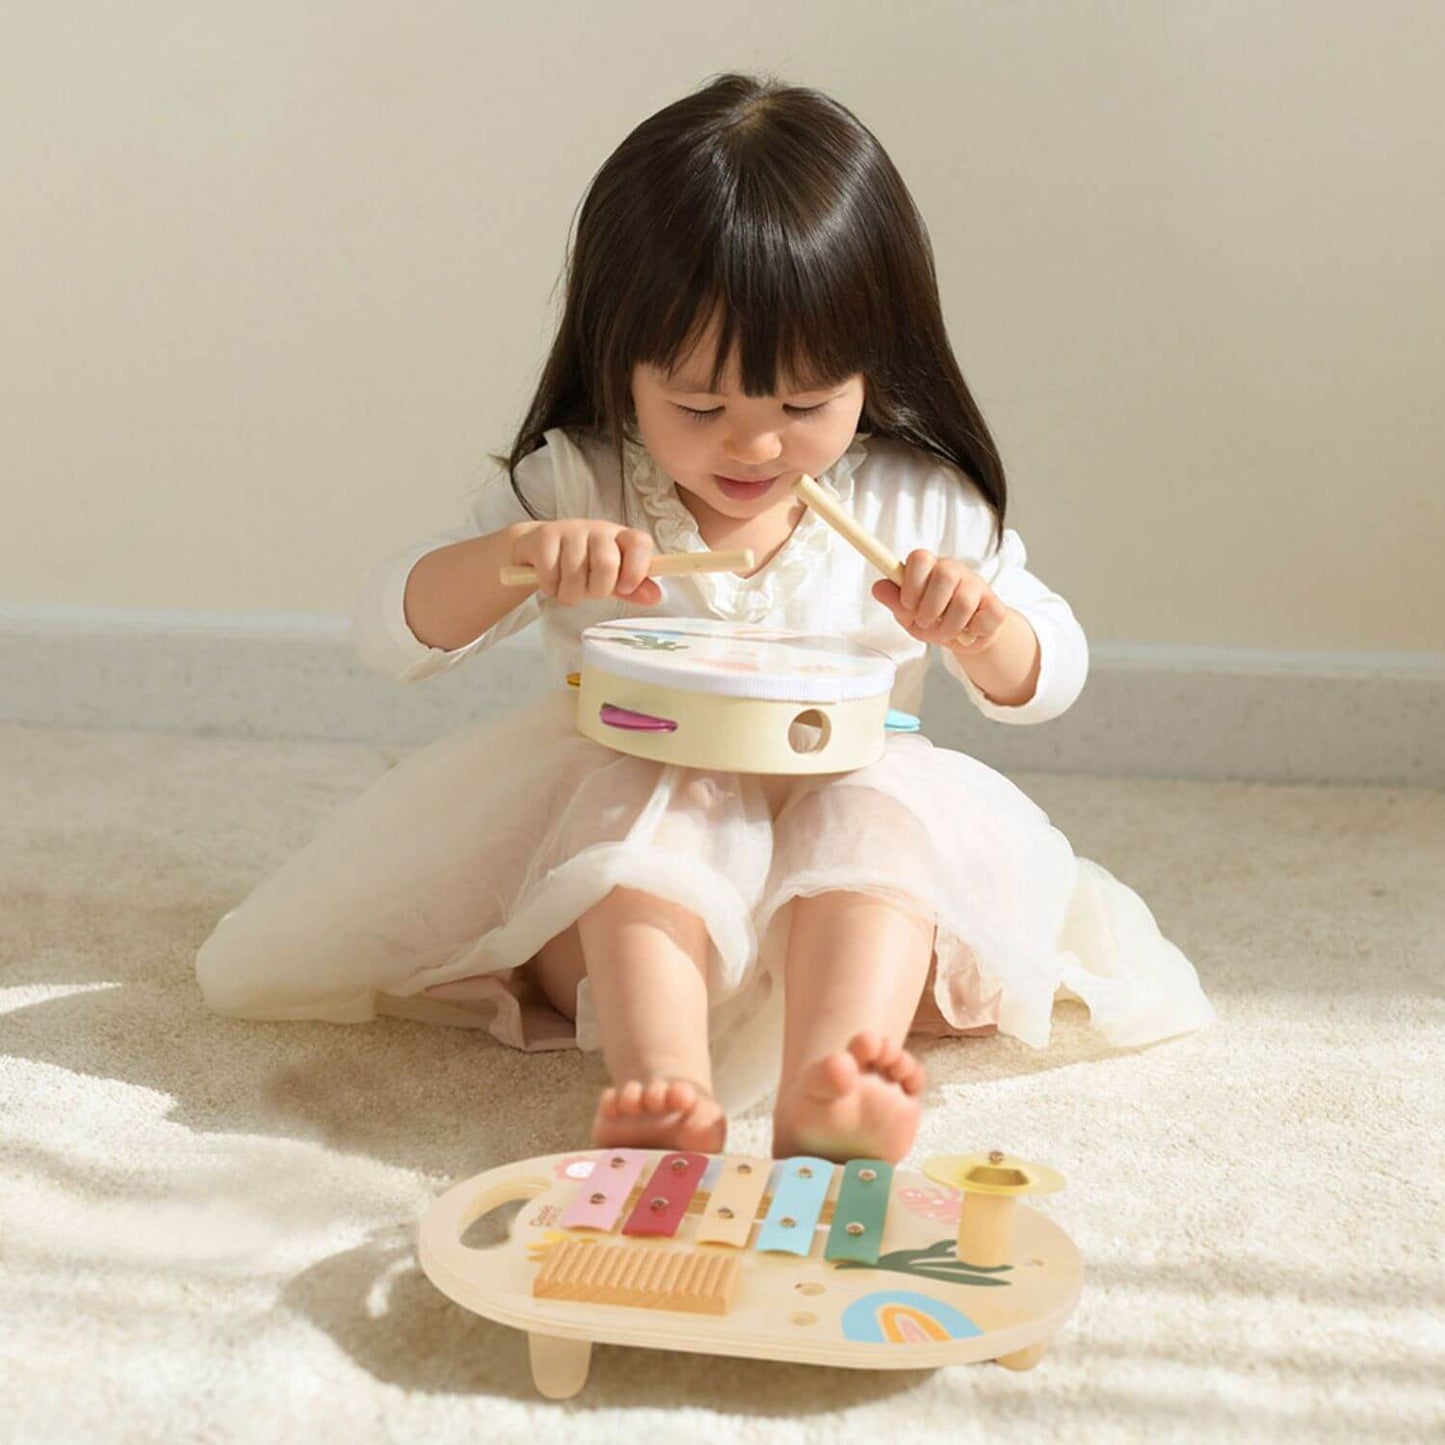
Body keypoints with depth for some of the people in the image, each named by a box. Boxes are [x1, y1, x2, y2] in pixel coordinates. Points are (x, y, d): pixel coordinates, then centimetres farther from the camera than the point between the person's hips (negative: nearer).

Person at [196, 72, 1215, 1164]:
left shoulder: (917, 508, 1)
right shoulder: (573, 491, -1)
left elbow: (1046, 682, 8)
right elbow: (393, 635, -5)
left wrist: (982, 627, -17)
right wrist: (515, 554, -26)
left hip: (847, 802, 1)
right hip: (616, 829, 0)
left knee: (880, 828, -31)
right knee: (650, 830, -33)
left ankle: (824, 1091, -54)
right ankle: (663, 1088, -54)